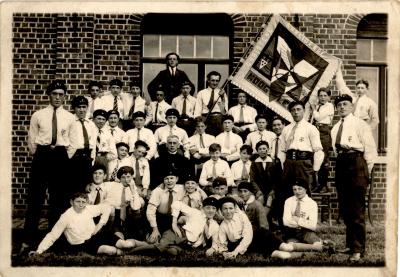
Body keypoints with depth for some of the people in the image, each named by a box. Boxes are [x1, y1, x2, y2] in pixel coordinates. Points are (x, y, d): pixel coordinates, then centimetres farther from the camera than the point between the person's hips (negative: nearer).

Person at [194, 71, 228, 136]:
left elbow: (224, 112, 3)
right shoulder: (201, 93, 11)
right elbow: (197, 111, 8)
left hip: (219, 120, 0)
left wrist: (222, 98, -8)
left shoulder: (222, 93, 11)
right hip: (205, 120, 0)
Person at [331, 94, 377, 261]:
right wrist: (339, 162, 9)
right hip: (340, 164, 7)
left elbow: (370, 149, -3)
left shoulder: (360, 124, 1)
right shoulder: (335, 128, 20)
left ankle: (358, 249, -4)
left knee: (357, 208, -8)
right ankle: (350, 244, 24)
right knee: (344, 208, 12)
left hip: (356, 161, -7)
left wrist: (366, 171, -5)